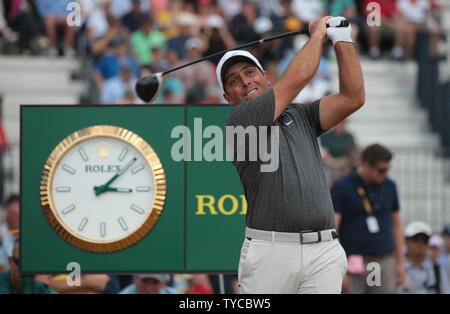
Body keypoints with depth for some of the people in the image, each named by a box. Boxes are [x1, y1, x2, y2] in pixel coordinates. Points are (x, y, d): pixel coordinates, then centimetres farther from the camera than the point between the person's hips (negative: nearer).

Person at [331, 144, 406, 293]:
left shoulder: (389, 186, 8)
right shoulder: (341, 187, -6)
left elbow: (396, 224, 17)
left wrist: (400, 263, 13)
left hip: (385, 263, 4)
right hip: (354, 264, -4)